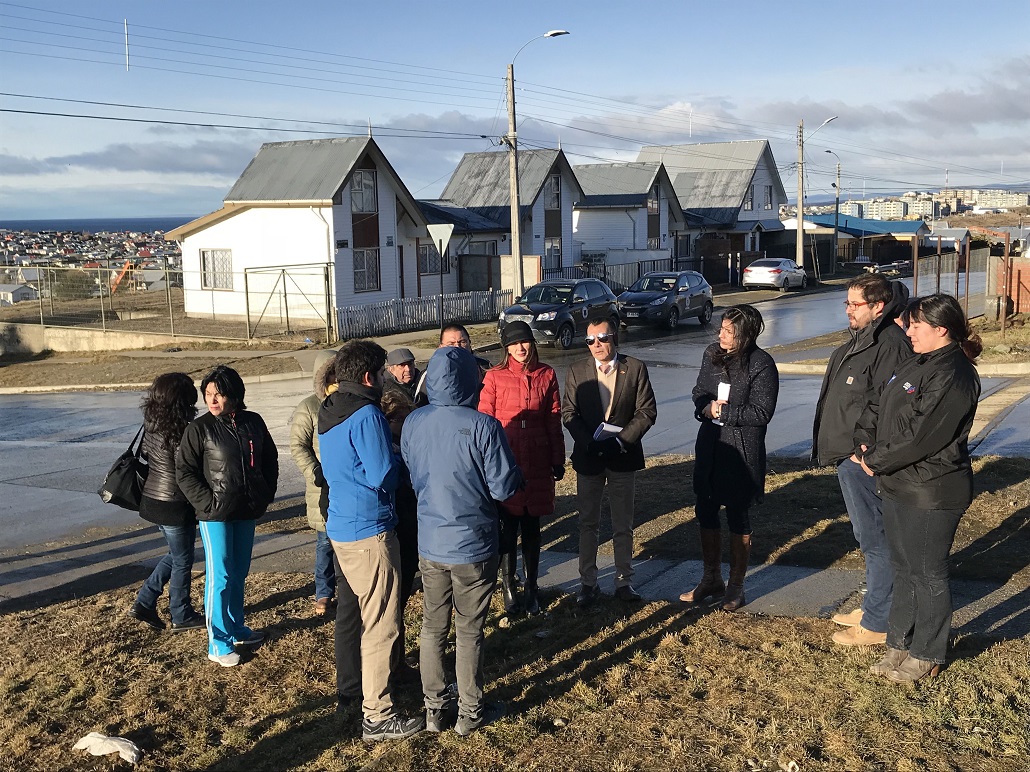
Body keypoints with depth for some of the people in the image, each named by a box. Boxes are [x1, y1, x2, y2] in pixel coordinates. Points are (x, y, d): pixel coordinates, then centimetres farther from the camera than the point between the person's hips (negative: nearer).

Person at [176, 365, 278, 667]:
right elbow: (184, 472, -8)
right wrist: (207, 503, -14)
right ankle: (218, 643, 7)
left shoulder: (253, 422, 1)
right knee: (219, 576, -2)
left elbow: (270, 459, 13)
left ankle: (235, 628, 32)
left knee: (239, 573, 16)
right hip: (215, 514, -5)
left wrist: (267, 493, 5)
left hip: (247, 512, 5)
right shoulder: (199, 429, -10)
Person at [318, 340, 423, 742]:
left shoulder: (328, 412, 8)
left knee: (350, 612, 21)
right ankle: (378, 716, 3)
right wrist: (398, 460, -2)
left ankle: (349, 688, 36)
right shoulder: (366, 415, -20)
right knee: (380, 625, -3)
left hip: (340, 525, 10)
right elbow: (384, 475, -22)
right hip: (370, 531, -10)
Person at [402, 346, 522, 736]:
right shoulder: (483, 426, -20)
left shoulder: (413, 423, -4)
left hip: (429, 543, 4)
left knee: (432, 627, 16)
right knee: (469, 631, 10)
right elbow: (504, 488, -16)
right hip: (472, 545, -4)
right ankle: (470, 712, 23)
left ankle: (435, 708, 27)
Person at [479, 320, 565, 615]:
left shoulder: (546, 375, 3)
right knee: (508, 526, 4)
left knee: (532, 527, 10)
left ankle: (531, 588, 22)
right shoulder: (495, 377, -3)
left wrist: (558, 460, 8)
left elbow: (554, 420, 8)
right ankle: (509, 588, 18)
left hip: (537, 461, 2)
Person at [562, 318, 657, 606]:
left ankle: (624, 581, 21)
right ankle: (588, 583, 18)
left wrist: (621, 439, -16)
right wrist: (589, 442, -16)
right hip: (588, 457, 1)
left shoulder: (636, 369, -4)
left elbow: (647, 412, -6)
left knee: (623, 525, 9)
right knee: (588, 523, 8)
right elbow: (569, 413, -3)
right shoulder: (577, 371, 0)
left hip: (623, 456, -1)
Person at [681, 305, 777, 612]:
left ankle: (736, 586, 20)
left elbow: (762, 413, -17)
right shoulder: (712, 355, 3)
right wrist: (708, 407, -10)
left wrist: (723, 411, -15)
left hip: (742, 451, -6)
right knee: (705, 512, 12)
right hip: (710, 445, 6)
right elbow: (699, 392, 11)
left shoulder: (762, 365, -14)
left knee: (738, 517, 6)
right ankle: (712, 578, 29)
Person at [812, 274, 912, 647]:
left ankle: (877, 623, 9)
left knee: (874, 538, -1)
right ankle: (872, 606, 32)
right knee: (869, 536, 19)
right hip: (847, 456, 10)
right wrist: (832, 447, 17)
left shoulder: (890, 343, -18)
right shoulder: (859, 339, 14)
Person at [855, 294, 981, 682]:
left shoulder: (953, 377, -20)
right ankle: (900, 642, 30)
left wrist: (876, 462, -13)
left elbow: (920, 438, -24)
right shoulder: (914, 365, 11)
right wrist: (865, 444, -2)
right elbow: (877, 408, 15)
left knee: (927, 573, 4)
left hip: (931, 493, -9)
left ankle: (927, 654, 19)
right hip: (897, 486, 9)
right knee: (903, 567, 18)